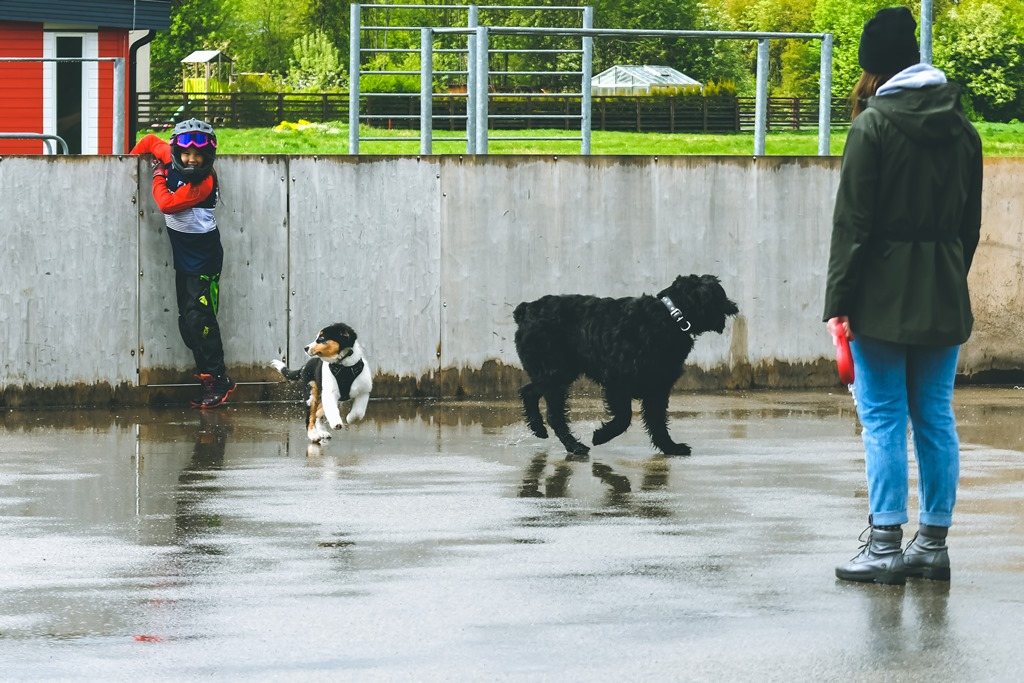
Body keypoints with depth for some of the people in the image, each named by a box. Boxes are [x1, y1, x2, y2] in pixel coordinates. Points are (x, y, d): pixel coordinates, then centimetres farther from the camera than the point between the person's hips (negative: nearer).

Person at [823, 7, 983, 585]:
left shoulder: (874, 125, -10)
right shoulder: (961, 128, 9)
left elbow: (853, 221, -11)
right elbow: (971, 220, 12)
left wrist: (839, 300, -8)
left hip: (884, 294, -5)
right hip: (944, 297, 6)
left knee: (883, 418, -3)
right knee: (936, 416, 9)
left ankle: (886, 546, -5)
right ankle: (934, 542, 11)